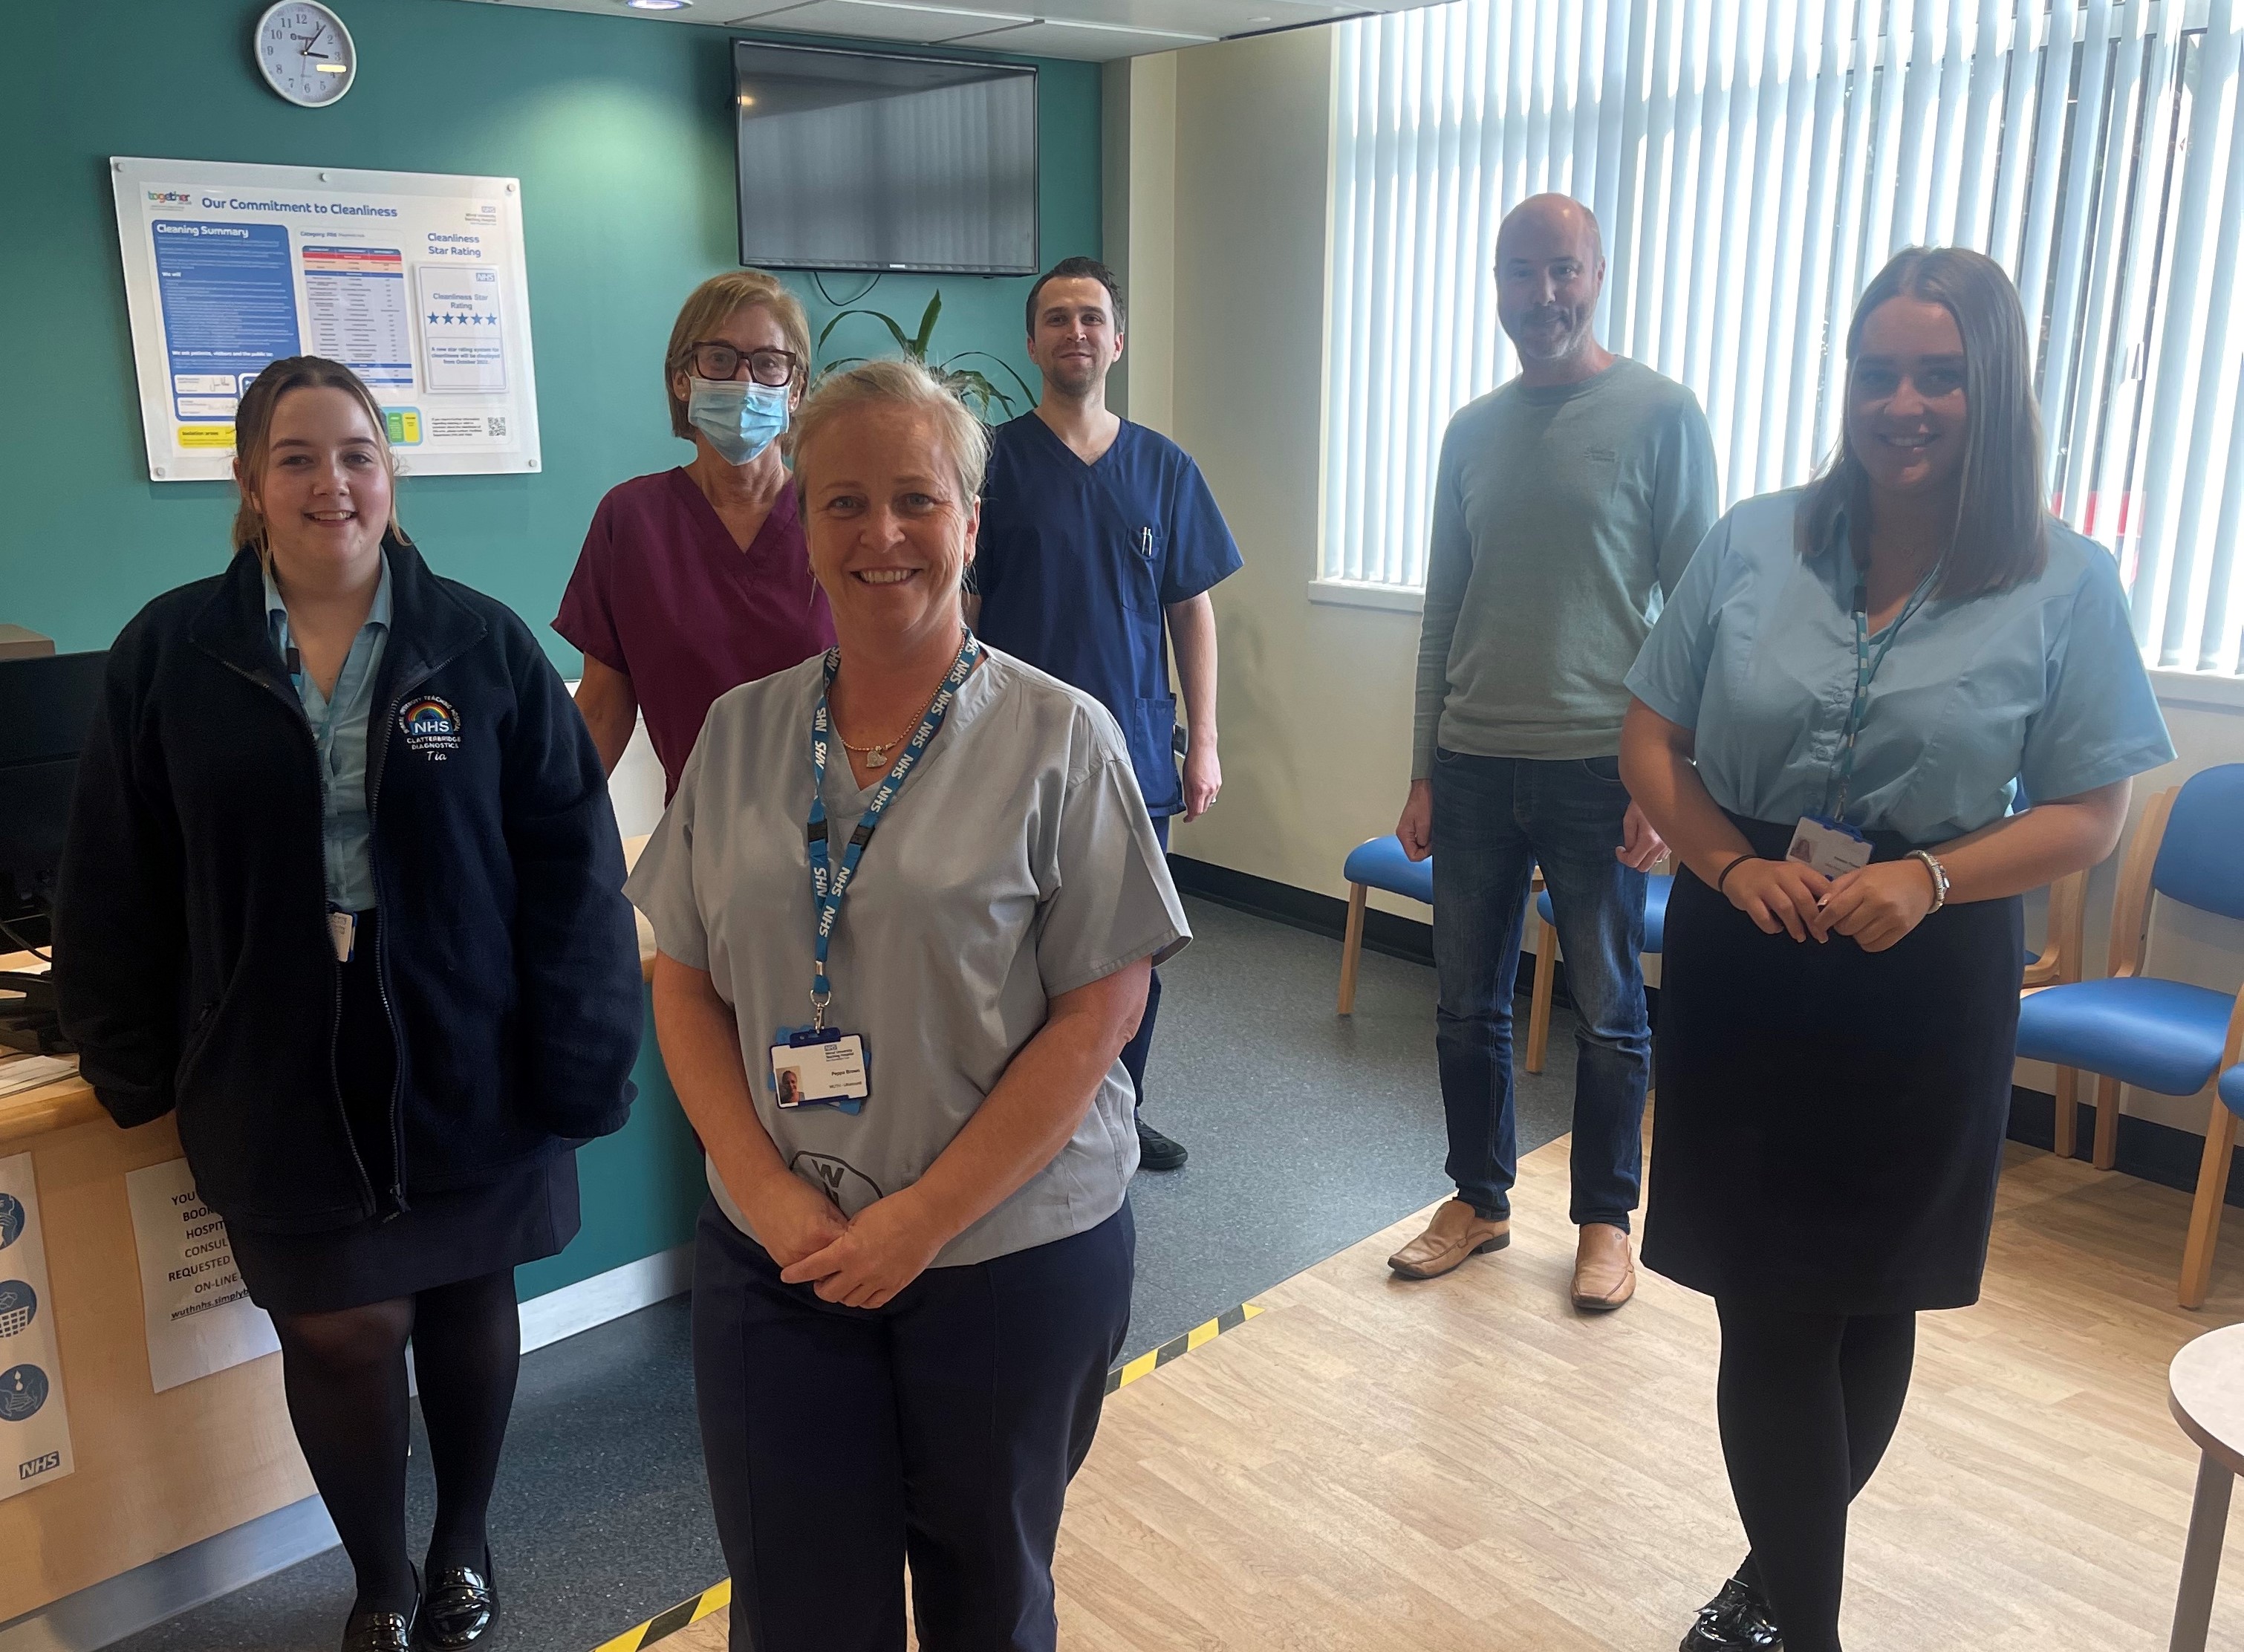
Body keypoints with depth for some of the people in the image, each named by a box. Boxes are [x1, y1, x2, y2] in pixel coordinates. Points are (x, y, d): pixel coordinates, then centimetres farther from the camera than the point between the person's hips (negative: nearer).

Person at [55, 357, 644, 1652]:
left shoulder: (484, 645, -5)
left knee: (467, 1302, 15)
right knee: (340, 1327, 7)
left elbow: (571, 859, -7)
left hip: (466, 1053, 0)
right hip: (279, 1070, 1)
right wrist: (136, 1059, 5)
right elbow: (120, 881, 4)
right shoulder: (172, 654, -1)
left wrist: (575, 1049, -10)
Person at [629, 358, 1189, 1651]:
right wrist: (767, 1190, -9)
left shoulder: (1059, 738, -9)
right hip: (779, 1257, 3)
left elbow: (1101, 1011, -11)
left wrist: (921, 1220, -14)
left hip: (1016, 1255, -2)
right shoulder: (741, 732, 3)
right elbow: (686, 985, 4)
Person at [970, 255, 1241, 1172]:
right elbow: (961, 611, -2)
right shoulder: (992, 462, -3)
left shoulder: (1164, 468, 6)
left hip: (1137, 749, 3)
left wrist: (1204, 742, 3)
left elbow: (1191, 610, 8)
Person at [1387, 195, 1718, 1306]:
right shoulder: (1473, 430, 10)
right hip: (1474, 765, 4)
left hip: (1598, 766, -4)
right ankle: (1479, 1201, 29)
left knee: (1607, 1014, 9)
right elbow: (1443, 610, 12)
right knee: (1467, 1006, 11)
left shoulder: (1661, 416, -3)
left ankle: (1605, 1218, 26)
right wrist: (1424, 774, 10)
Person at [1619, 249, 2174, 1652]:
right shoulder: (1752, 545, 1)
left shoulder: (2065, 586, -4)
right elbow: (1651, 740, 4)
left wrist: (1926, 878, -19)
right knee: (1768, 1299, 4)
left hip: (1927, 975, -1)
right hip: (1744, 962, 1)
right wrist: (1733, 866, -12)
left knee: (1868, 1296, 12)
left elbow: (2087, 817, -2)